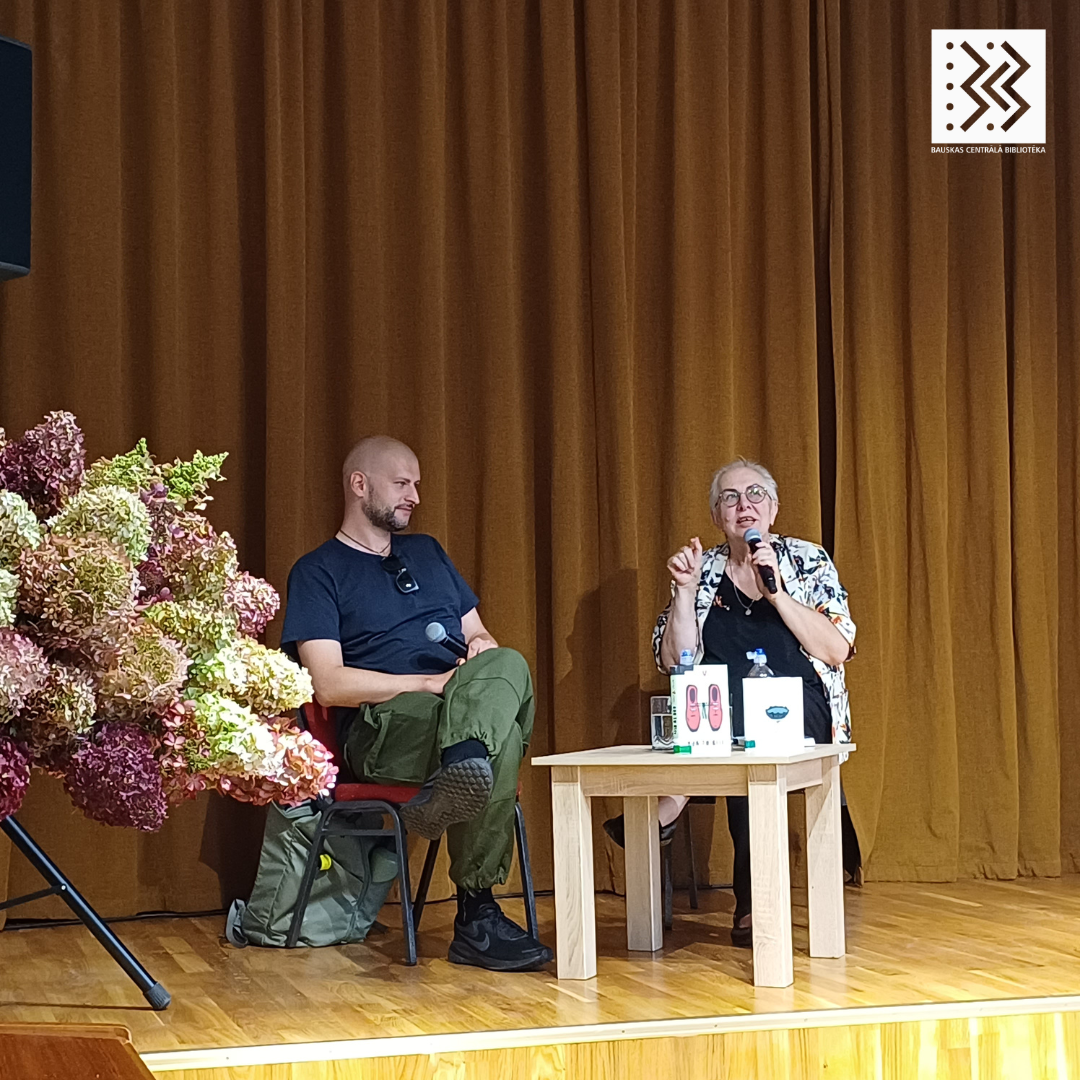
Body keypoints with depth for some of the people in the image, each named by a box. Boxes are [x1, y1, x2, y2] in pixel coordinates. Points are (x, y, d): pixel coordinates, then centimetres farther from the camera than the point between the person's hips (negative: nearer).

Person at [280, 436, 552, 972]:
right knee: (498, 737, -36)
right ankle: (476, 914, -43)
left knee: (507, 665, -33)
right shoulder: (318, 571, 8)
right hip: (381, 726, -5)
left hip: (460, 706, 5)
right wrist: (433, 682, -12)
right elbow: (329, 684, -5)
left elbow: (477, 634, 29)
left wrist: (483, 649, 3)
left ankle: (457, 774, -52)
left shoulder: (427, 552, 29)